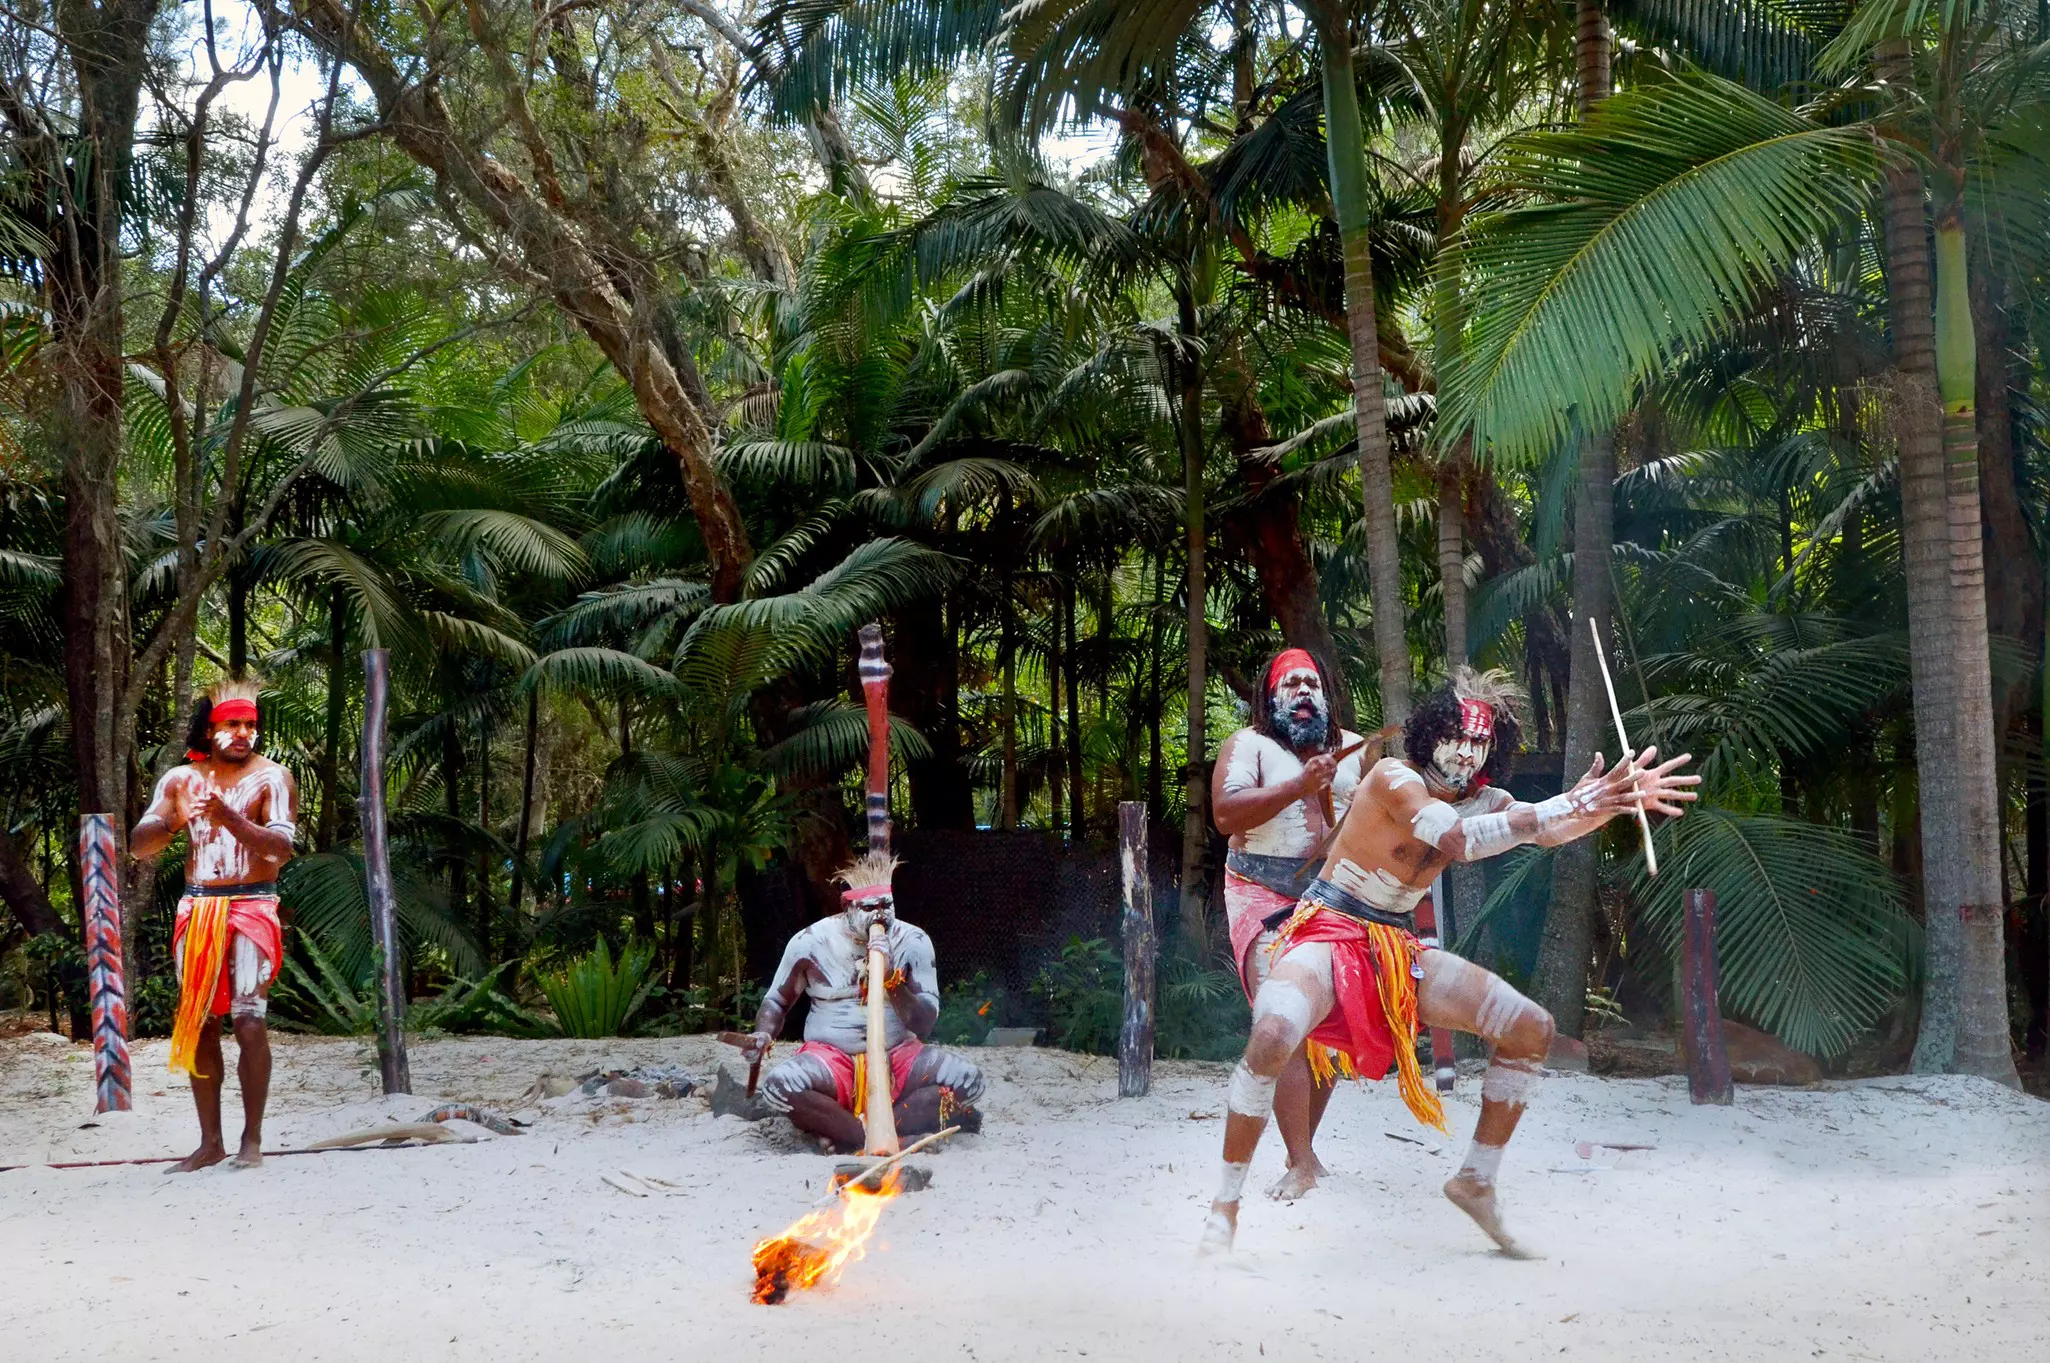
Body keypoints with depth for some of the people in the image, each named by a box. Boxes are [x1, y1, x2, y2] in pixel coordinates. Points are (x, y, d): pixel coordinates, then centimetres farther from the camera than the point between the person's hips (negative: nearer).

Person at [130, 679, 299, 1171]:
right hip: (196, 908, 4)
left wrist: (229, 818, -26)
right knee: (197, 1023, 5)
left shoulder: (271, 777, -1)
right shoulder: (181, 779, 10)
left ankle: (252, 1140, -7)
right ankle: (210, 1141, 12)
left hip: (251, 906, -4)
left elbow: (280, 850, -12)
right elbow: (139, 845, 3)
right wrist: (175, 820, -18)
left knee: (248, 1020, -14)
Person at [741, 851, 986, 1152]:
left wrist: (892, 981, -21)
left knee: (967, 1079, -26)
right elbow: (776, 1002, 12)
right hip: (832, 1057, -1)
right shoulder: (811, 942, -1)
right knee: (779, 1086, -34)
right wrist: (764, 1035, -10)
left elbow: (925, 1025, -6)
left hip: (898, 1055, 1)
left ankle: (849, 1137, -25)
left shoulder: (913, 942, -1)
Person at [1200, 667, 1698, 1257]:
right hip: (1326, 933, -8)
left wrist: (1618, 799, -29)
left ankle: (1476, 1181, 14)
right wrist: (1562, 806, -35)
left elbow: (1550, 831, -11)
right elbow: (1458, 839, -31)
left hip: (1396, 949, 8)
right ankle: (1224, 1207, -22)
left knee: (1533, 1028, 1)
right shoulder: (1393, 777, -16)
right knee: (1273, 1035, -37)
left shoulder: (1480, 801, 5)